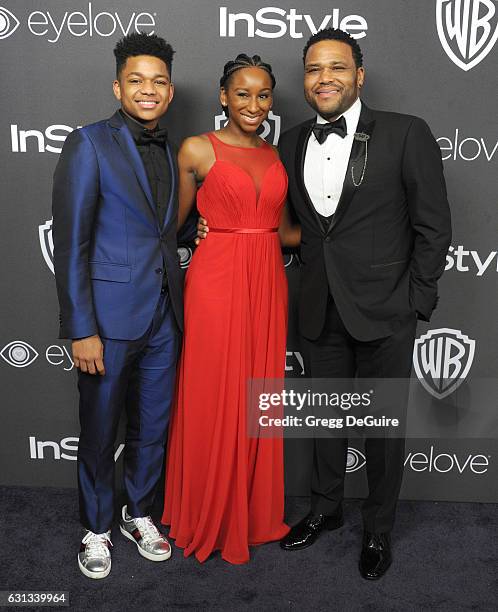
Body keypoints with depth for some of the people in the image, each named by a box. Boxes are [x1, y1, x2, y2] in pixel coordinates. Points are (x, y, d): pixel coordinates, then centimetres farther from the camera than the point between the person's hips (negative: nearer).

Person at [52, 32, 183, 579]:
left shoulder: (171, 153, 10)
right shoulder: (89, 144, -8)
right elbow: (69, 245, -12)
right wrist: (81, 331, -15)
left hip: (163, 314, 6)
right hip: (109, 317, -5)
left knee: (152, 426, 16)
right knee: (99, 432, 11)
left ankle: (138, 513, 39)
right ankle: (96, 529, 33)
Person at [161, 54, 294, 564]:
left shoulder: (275, 155, 12)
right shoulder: (197, 150, -2)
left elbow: (279, 225, 14)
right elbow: (174, 221, 5)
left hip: (268, 282, 5)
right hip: (216, 279, -5)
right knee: (213, 399, 4)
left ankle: (255, 509, 31)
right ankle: (210, 516, 25)